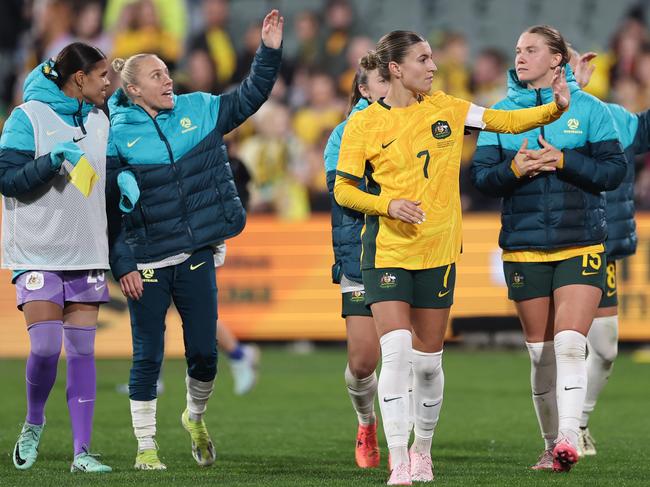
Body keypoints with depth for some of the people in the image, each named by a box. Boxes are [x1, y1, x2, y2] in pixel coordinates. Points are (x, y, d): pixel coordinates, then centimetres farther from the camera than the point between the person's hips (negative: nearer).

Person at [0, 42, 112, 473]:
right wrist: (53, 160, -23)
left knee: (82, 352, 1)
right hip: (37, 254, -5)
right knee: (45, 348, -12)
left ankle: (82, 451, 2)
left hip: (86, 255, 5)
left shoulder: (99, 121, 11)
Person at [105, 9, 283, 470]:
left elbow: (250, 97, 9)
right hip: (146, 264, -3)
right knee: (148, 357, 3)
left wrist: (270, 50, -4)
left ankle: (196, 419, 33)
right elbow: (108, 210, -6)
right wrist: (123, 266, -10)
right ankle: (146, 446, 15)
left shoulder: (197, 111, 4)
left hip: (197, 257, 3)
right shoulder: (115, 135, -7)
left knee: (204, 353, 5)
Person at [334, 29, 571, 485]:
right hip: (387, 252, -3)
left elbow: (506, 121, 5)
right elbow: (343, 190, 0)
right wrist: (388, 205, -16)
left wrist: (556, 107, -9)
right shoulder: (364, 124, -4)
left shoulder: (446, 108, 4)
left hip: (438, 254, 3)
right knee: (396, 352, -16)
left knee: (429, 361, 8)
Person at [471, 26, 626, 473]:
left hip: (581, 245, -3)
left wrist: (563, 160, -16)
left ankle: (569, 437, -22)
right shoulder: (502, 112, 7)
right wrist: (513, 170, -16)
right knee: (541, 352, 6)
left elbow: (614, 170, -4)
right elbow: (481, 175, 4)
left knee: (570, 343, -17)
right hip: (524, 247, 3)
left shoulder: (588, 108, 1)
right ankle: (551, 445, 14)